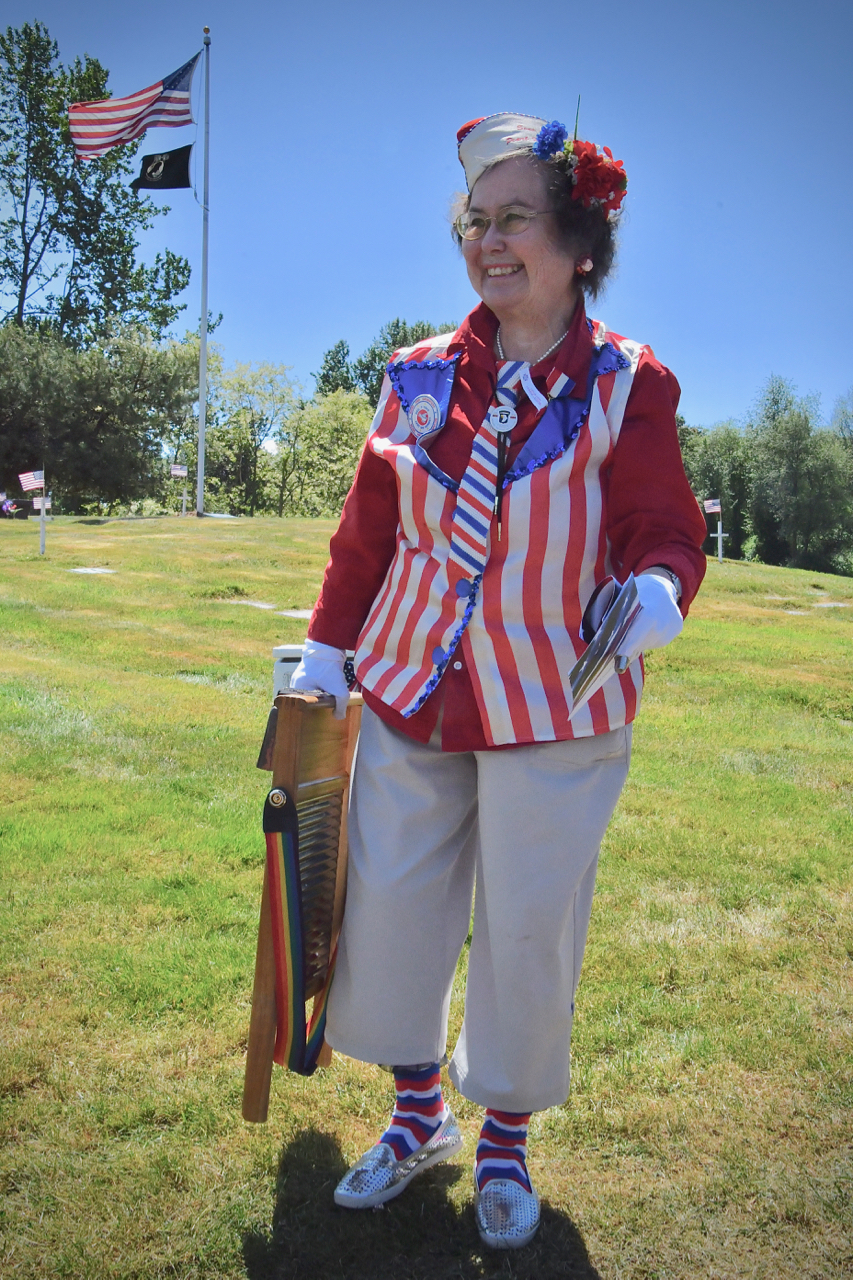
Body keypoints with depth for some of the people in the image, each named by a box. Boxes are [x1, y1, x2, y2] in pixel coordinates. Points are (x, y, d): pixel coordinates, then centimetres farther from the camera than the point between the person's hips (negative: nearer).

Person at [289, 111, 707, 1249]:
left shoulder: (626, 386, -3)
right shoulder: (420, 376, 6)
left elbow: (665, 527, -5)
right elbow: (369, 526, 11)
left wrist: (655, 590, -27)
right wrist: (329, 647, 11)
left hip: (557, 709, -3)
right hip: (413, 690, 4)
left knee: (529, 928, 6)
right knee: (391, 900, 8)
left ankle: (505, 1145, 32)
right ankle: (417, 1116, 34)